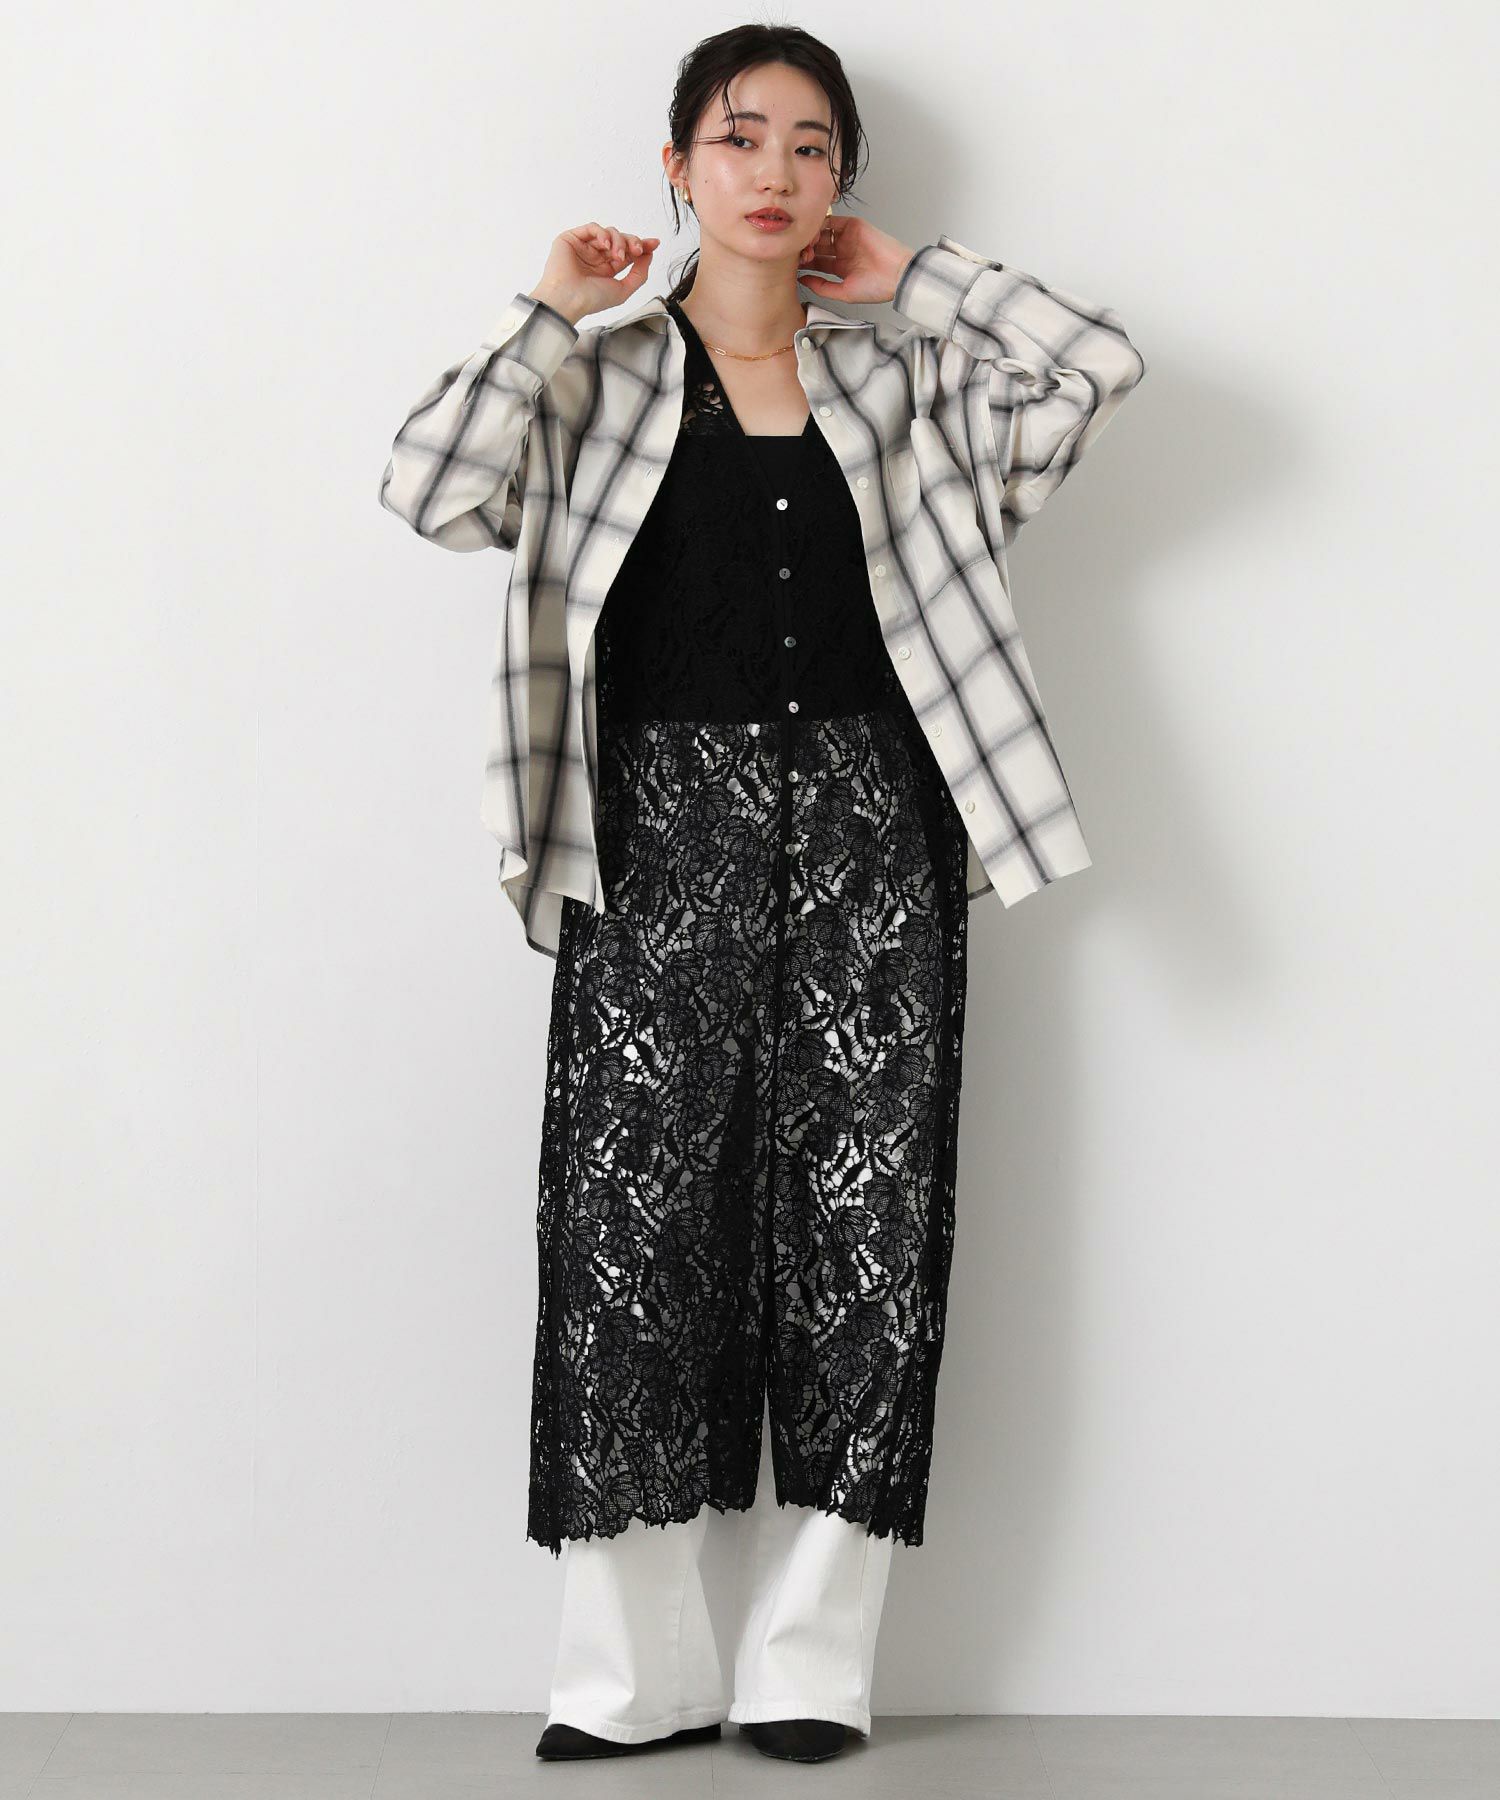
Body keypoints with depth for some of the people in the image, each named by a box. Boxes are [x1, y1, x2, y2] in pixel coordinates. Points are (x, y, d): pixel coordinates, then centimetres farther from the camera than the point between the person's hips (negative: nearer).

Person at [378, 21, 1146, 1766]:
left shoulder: (899, 384, 15)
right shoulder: (598, 384, 10)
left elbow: (1098, 362, 1)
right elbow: (432, 487, -7)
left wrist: (914, 273, 8)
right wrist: (548, 307, 0)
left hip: (867, 821, 2)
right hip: (665, 822, -1)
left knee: (863, 1221, -2)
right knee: (634, 1218, -5)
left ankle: (812, 1658, 6)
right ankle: (637, 1668, 3)